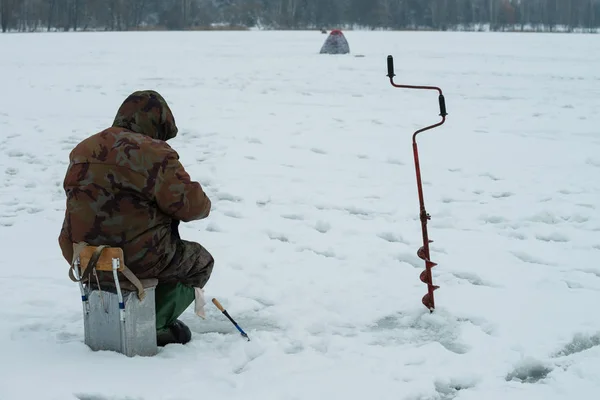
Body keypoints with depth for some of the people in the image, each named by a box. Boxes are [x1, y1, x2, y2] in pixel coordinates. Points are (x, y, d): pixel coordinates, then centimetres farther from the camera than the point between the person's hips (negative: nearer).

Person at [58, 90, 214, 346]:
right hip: (136, 260, -8)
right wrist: (203, 205, 10)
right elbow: (190, 205, -15)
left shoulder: (83, 151, 10)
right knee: (200, 261, 19)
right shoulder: (154, 154, -15)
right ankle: (154, 325, 4)